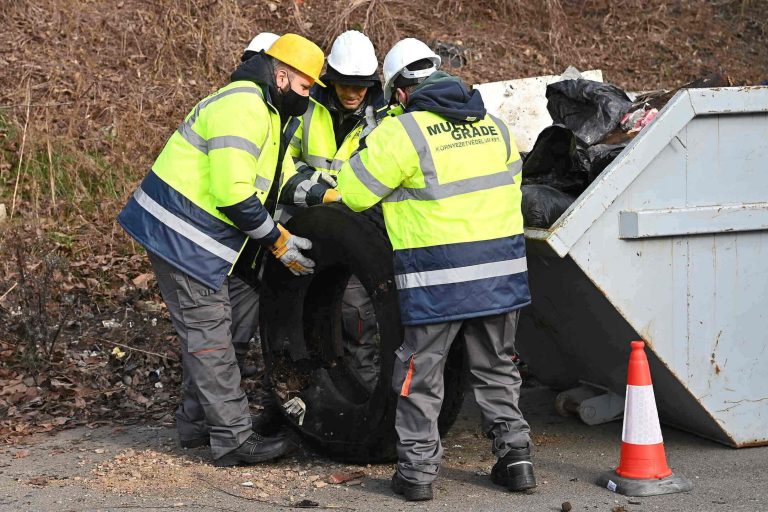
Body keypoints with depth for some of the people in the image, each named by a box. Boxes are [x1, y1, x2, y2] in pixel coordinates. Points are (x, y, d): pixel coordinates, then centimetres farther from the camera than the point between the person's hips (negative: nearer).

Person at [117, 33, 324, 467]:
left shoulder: (264, 110, 16)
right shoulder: (243, 107, -20)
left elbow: (265, 185, 19)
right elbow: (234, 195, -25)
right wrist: (277, 240, -15)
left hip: (203, 235, 11)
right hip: (182, 235, -11)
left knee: (213, 328, 15)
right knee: (209, 335, -5)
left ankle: (197, 422, 25)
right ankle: (234, 440, 0)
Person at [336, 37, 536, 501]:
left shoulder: (402, 132, -9)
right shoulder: (494, 126, 10)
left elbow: (353, 192, -3)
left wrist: (370, 146, 14)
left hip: (437, 276, -5)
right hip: (501, 269, 5)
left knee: (421, 374, 8)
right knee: (497, 369, 18)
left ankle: (418, 469, 10)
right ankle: (515, 457, 20)